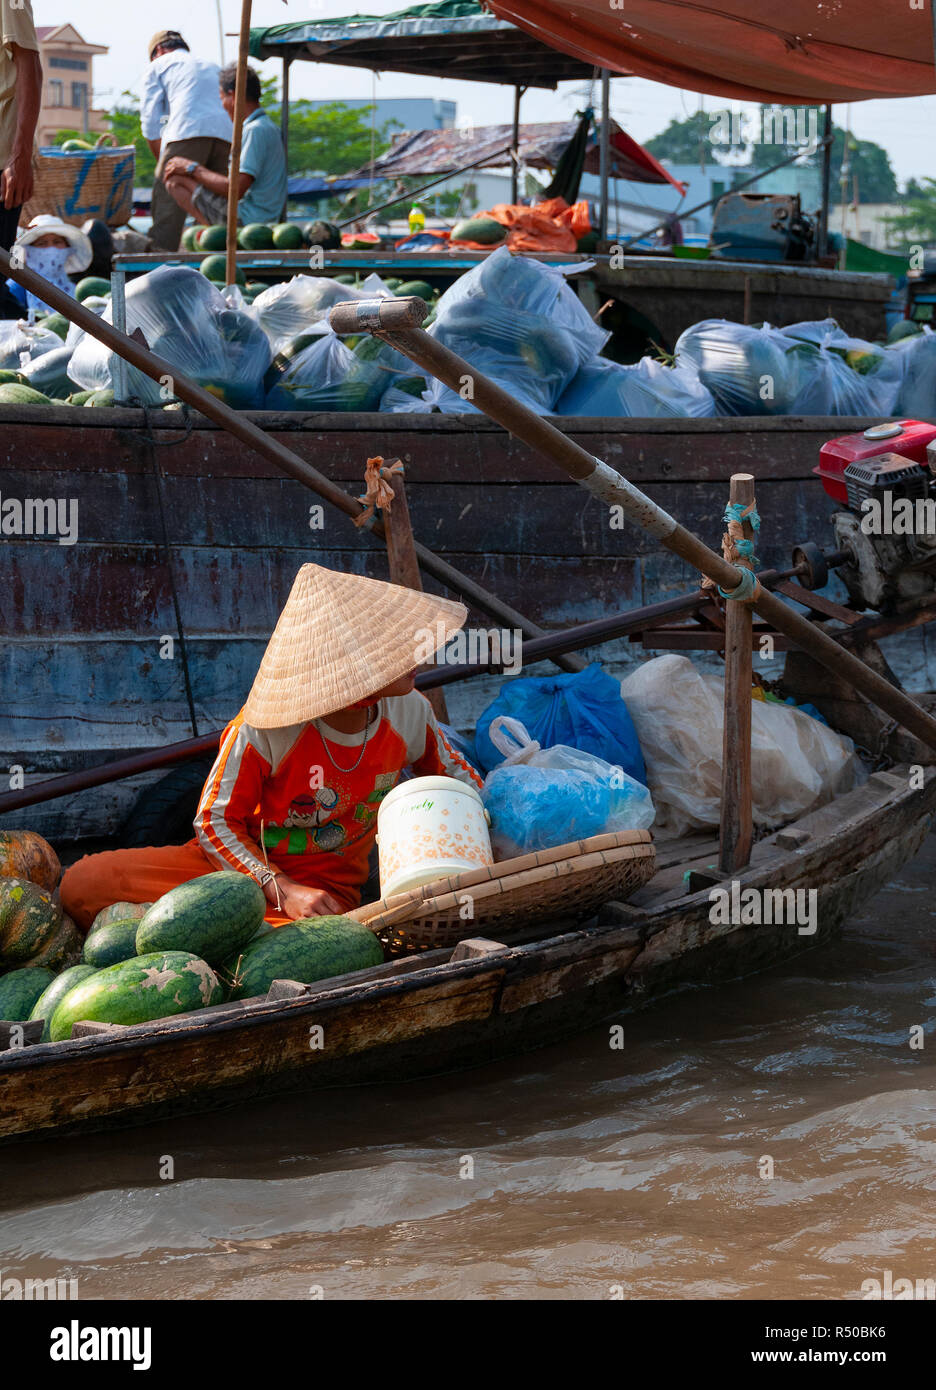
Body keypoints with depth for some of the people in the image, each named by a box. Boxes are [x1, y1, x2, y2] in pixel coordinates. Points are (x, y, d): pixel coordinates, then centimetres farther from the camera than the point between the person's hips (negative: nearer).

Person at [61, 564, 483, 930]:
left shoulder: (409, 713, -8)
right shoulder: (266, 726, -23)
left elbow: (453, 773, 13)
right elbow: (214, 820, -15)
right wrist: (283, 891, -27)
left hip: (325, 888, 2)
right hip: (239, 860, -2)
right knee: (84, 884, -25)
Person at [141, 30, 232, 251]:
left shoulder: (159, 65, 21)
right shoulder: (213, 67, 36)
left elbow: (150, 124, 14)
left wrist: (162, 163, 21)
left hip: (187, 133, -5)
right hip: (225, 135, 5)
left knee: (167, 201, -8)